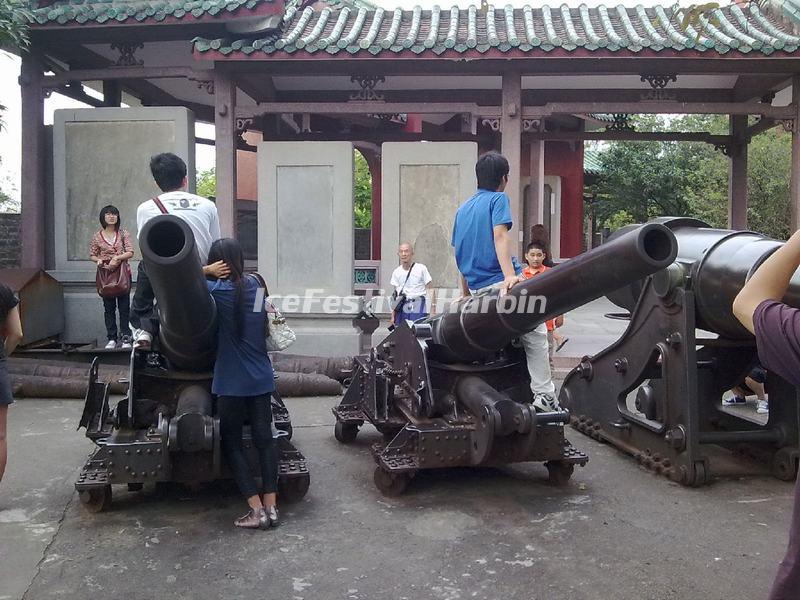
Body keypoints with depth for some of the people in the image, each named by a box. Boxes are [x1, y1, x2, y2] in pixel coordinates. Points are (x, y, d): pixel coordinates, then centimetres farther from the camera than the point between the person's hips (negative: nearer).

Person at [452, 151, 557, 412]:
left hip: (477, 289, 7)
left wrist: (467, 297, 29)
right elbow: (499, 235, -15)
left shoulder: (462, 209, 21)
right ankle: (544, 394, -6)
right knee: (535, 334, 0)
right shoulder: (498, 199, 2)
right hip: (500, 282, -7)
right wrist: (510, 275, -26)